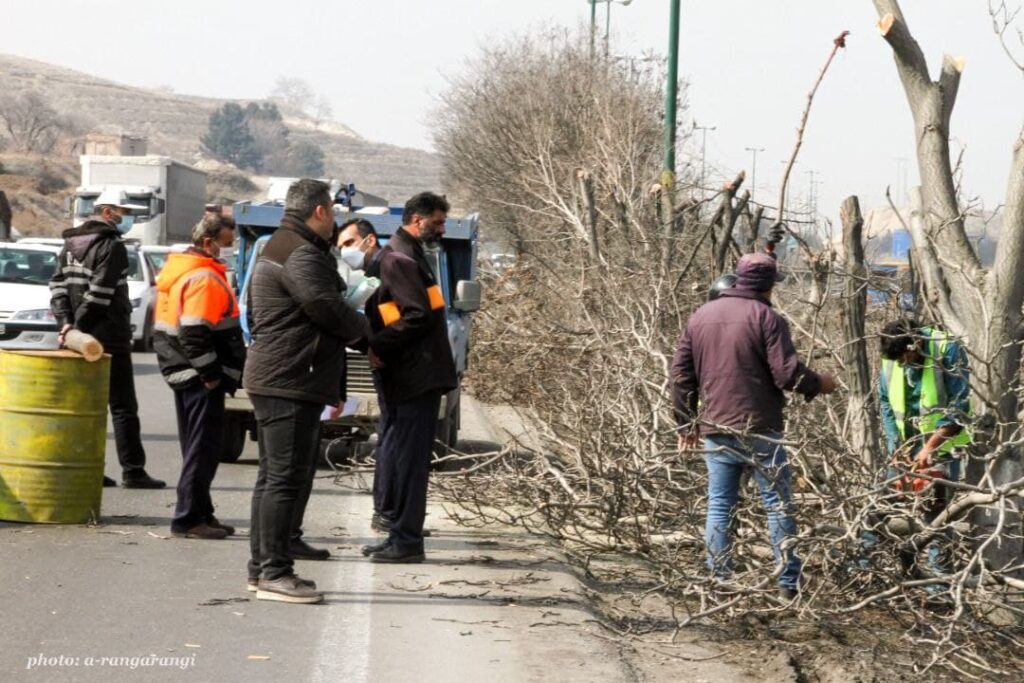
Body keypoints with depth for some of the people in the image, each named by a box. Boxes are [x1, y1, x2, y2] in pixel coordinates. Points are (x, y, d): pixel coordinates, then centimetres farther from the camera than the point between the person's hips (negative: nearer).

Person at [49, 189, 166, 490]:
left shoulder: (71, 244, 14)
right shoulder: (112, 246, -11)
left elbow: (58, 285, 6)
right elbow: (100, 294, -19)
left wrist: (66, 323, -3)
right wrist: (77, 328, -14)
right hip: (109, 337, -8)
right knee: (123, 407, -4)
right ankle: (132, 471, -4)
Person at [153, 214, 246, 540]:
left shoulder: (177, 272, 16)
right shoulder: (205, 278, -17)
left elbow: (164, 329, 21)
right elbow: (195, 334, -25)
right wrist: (212, 374, -19)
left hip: (184, 375, 10)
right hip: (201, 378, -10)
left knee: (196, 448, 16)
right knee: (204, 448, -6)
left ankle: (200, 514, 24)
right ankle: (189, 519, -5)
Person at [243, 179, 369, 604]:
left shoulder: (280, 248, 21)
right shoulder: (301, 255, -15)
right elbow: (326, 307, -21)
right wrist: (364, 331, -1)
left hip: (273, 379, 11)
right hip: (290, 382, -11)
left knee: (272, 476, 14)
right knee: (286, 478, -10)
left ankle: (262, 568, 19)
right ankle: (274, 572, -10)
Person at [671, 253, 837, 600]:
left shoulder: (700, 317, 11)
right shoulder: (766, 318, -7)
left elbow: (680, 374, 12)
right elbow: (787, 373, -14)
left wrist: (687, 423, 20)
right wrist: (818, 384, 6)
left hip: (715, 432, 5)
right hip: (759, 429, -4)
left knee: (719, 506, 9)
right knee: (778, 504, 4)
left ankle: (719, 581, 7)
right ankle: (789, 582, 5)